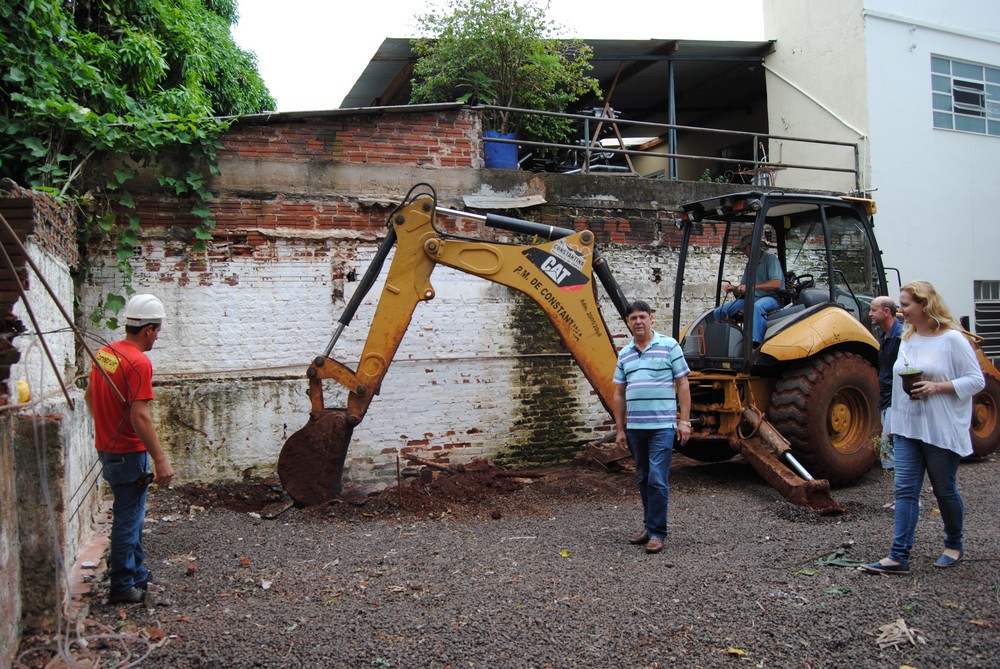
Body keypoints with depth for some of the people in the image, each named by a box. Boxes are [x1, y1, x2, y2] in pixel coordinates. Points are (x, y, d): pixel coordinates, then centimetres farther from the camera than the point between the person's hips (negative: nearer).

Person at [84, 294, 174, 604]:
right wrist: (160, 460, -24)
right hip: (129, 453, -9)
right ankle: (123, 587, 12)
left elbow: (89, 396, 18)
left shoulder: (103, 353, 5)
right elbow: (140, 416, -26)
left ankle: (137, 575, 31)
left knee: (130, 514, 20)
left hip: (107, 447, 9)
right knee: (128, 519, 2)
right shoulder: (139, 363, -21)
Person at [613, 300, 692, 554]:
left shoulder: (669, 345, -1)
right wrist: (619, 429, 10)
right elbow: (619, 394, 14)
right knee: (644, 479, 13)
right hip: (634, 428, 5)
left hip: (662, 426, -5)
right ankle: (649, 526, 24)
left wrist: (684, 421, -7)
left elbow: (682, 385, -1)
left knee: (657, 480, -7)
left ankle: (657, 532, 3)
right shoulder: (624, 354, 11)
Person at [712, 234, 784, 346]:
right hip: (752, 298, 8)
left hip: (772, 298, -8)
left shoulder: (770, 259, -1)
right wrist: (734, 289, -6)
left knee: (757, 306, -44)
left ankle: (755, 345, -52)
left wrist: (752, 286, -23)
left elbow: (777, 283, -16)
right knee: (719, 312, -7)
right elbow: (743, 289, 18)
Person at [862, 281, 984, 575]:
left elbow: (976, 380, -10)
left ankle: (954, 545, 33)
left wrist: (937, 387, -23)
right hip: (907, 427, 5)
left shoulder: (952, 338, -10)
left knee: (944, 490, 10)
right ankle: (899, 556, -2)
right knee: (905, 489, -1)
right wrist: (894, 421, 16)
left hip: (941, 430, -5)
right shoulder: (907, 339, 9)